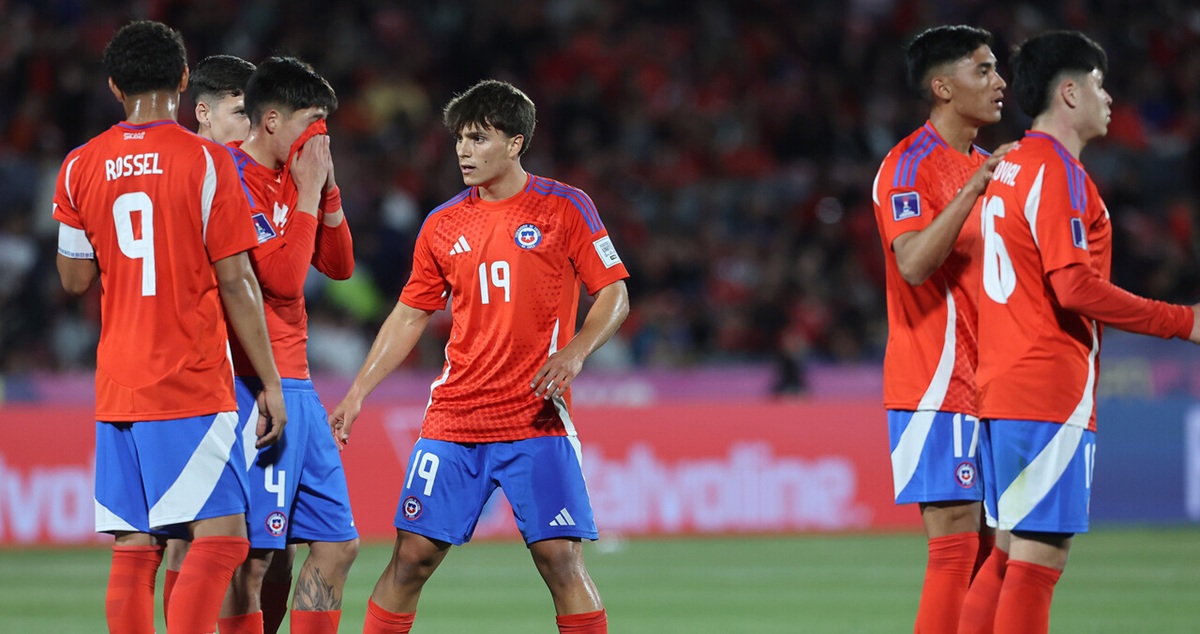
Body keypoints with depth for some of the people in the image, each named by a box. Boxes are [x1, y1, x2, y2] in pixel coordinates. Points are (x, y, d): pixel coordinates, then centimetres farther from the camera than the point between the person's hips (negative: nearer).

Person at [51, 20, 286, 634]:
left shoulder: (80, 167, 5)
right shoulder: (206, 161, -6)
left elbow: (75, 278, 14)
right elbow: (235, 283, -7)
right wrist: (269, 381, -1)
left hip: (116, 389, 5)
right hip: (195, 386, -5)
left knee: (134, 549, 6)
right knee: (220, 535, -7)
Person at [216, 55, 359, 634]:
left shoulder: (288, 180, 15)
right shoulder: (235, 180, -12)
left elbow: (339, 265, 18)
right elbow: (284, 277, -19)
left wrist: (327, 189, 6)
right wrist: (307, 194, -12)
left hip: (295, 386, 10)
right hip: (255, 386, -10)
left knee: (337, 545, 9)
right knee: (255, 556, -10)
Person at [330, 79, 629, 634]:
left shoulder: (564, 208, 0)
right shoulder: (442, 225, 9)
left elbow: (615, 296, 0)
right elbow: (409, 316, 16)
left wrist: (573, 353, -17)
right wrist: (357, 394, 10)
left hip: (537, 420, -3)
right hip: (453, 418, 3)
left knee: (560, 558, -11)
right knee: (413, 555, -1)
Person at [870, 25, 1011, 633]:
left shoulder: (980, 166, 18)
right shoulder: (909, 165, -9)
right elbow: (913, 263, -24)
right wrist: (974, 188, -27)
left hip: (984, 389, 9)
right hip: (938, 387, -9)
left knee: (984, 550, 7)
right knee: (956, 545, -12)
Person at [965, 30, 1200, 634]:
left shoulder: (1008, 168, 17)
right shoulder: (1057, 172, -12)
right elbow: (1075, 287, -20)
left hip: (1001, 388, 10)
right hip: (1050, 393, -10)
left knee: (1010, 555, 13)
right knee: (1039, 558, -9)